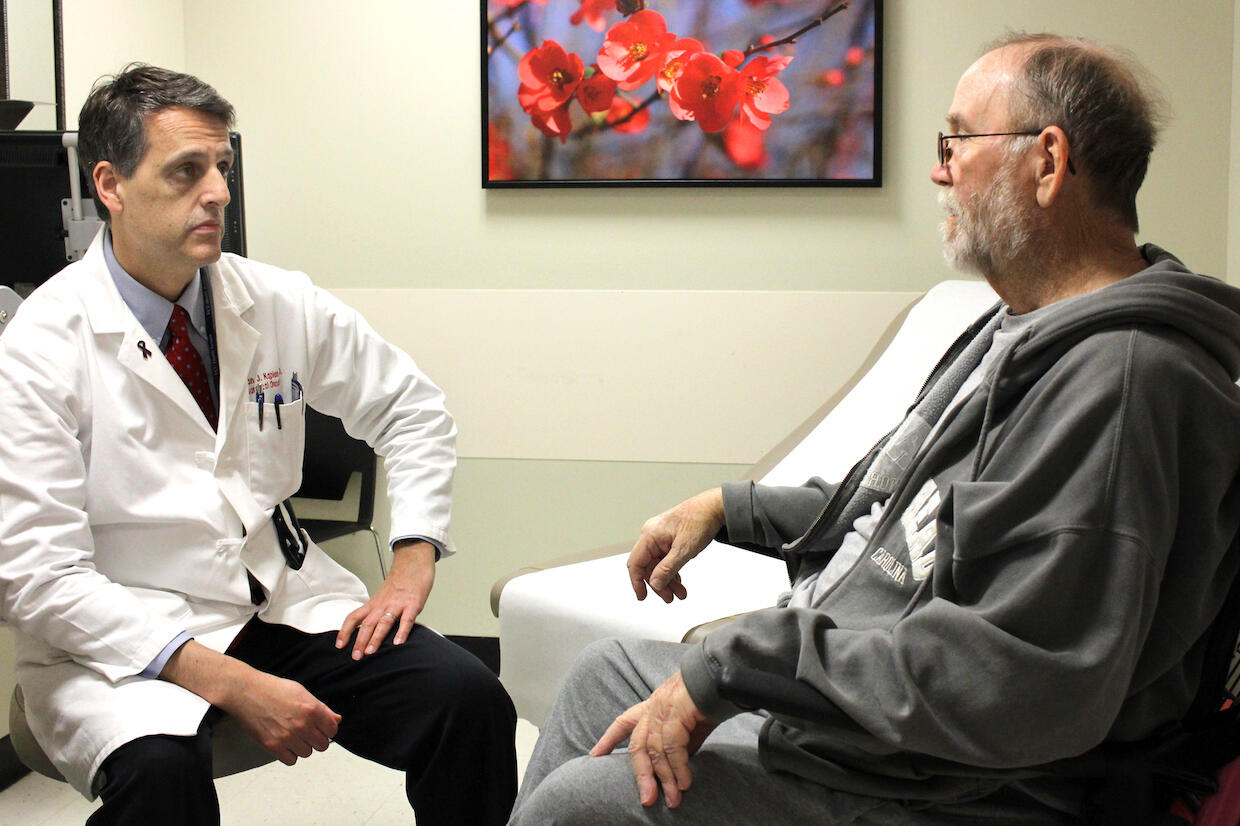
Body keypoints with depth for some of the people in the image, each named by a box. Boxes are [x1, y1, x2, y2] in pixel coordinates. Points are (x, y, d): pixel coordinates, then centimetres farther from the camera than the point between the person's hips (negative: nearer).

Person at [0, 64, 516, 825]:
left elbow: (411, 408, 16)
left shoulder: (281, 303, 2)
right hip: (127, 640, -4)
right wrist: (231, 684, -23)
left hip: (284, 601, 4)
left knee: (472, 702, -19)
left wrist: (413, 564, 1)